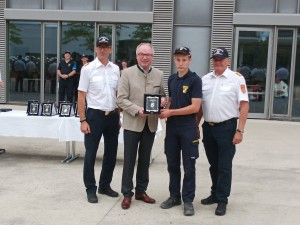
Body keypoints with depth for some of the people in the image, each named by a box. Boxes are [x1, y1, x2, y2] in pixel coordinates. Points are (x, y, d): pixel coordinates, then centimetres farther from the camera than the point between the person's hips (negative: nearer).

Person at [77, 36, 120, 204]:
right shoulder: (88, 69, -7)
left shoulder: (116, 69, 5)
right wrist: (83, 120, -11)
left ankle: (105, 185, 29)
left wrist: (118, 117, 10)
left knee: (111, 153, 13)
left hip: (112, 116, 5)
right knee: (91, 154, 4)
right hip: (95, 115, -5)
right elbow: (81, 96, -7)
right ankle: (91, 189, 18)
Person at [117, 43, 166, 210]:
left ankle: (141, 191, 28)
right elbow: (121, 99, -8)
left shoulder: (159, 74, 6)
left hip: (151, 123, 4)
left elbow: (163, 95, 14)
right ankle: (127, 194, 16)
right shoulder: (127, 73, -4)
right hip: (132, 123, -3)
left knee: (145, 159, 14)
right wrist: (137, 110, -21)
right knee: (129, 160, 4)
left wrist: (163, 100, -10)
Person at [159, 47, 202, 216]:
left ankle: (188, 200, 13)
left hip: (188, 128, -6)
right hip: (172, 127, 6)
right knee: (172, 164, 12)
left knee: (189, 166, 3)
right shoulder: (172, 79, 10)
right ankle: (174, 196, 25)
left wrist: (171, 112, -15)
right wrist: (164, 109, -2)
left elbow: (195, 107, -16)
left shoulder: (195, 80, -9)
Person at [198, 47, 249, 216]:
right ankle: (215, 194, 31)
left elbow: (244, 105, -9)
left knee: (224, 166, 1)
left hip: (226, 127, -5)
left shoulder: (237, 78, -7)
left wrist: (240, 131, -14)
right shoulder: (205, 79, 9)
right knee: (213, 165, 16)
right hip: (208, 127, 5)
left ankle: (222, 200, 12)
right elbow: (200, 105, 14)